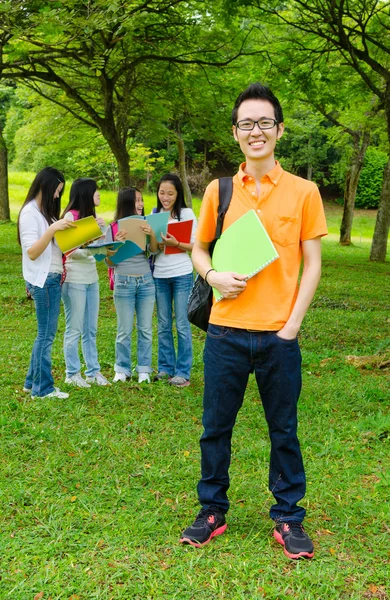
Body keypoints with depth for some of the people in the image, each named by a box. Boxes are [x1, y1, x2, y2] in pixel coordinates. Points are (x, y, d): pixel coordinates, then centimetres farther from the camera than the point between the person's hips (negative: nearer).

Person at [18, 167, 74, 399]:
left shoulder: (45, 212, 16)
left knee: (46, 333, 12)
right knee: (46, 334, -4)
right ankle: (43, 388, 4)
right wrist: (52, 229, -27)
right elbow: (32, 252, -17)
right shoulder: (30, 213, -11)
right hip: (43, 280, -9)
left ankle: (33, 382, 21)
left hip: (53, 278, 9)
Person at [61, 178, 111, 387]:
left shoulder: (91, 215, 14)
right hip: (74, 280, -8)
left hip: (91, 278, 8)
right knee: (74, 329, 0)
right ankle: (72, 374, 8)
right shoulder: (71, 216, -9)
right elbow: (71, 251, -14)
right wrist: (94, 249, -26)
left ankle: (93, 371, 18)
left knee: (91, 330, 11)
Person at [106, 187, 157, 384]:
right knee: (124, 330, 2)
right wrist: (117, 244, -20)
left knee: (145, 329, 6)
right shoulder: (114, 229, -1)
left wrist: (152, 235, -25)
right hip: (124, 282, -2)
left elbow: (154, 251, -6)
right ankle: (122, 370, 14)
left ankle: (144, 370, 14)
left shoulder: (145, 226, 5)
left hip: (146, 281, 2)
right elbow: (109, 262, -2)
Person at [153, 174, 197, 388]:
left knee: (182, 324, 0)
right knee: (163, 324, 10)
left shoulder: (186, 213, -3)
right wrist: (156, 244, -10)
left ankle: (183, 372, 6)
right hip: (160, 275, 4)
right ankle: (165, 367, 21)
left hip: (182, 275, -4)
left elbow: (196, 246, -6)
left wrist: (176, 243, -22)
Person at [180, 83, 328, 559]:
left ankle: (288, 517, 26)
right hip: (226, 332, 2)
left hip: (279, 335, -1)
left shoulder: (303, 192, -1)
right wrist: (214, 276, -8)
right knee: (215, 427, 11)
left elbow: (312, 265, 1)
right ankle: (212, 512, 28)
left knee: (283, 430, 10)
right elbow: (198, 249, 13)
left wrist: (293, 323, -8)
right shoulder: (218, 191, 3)